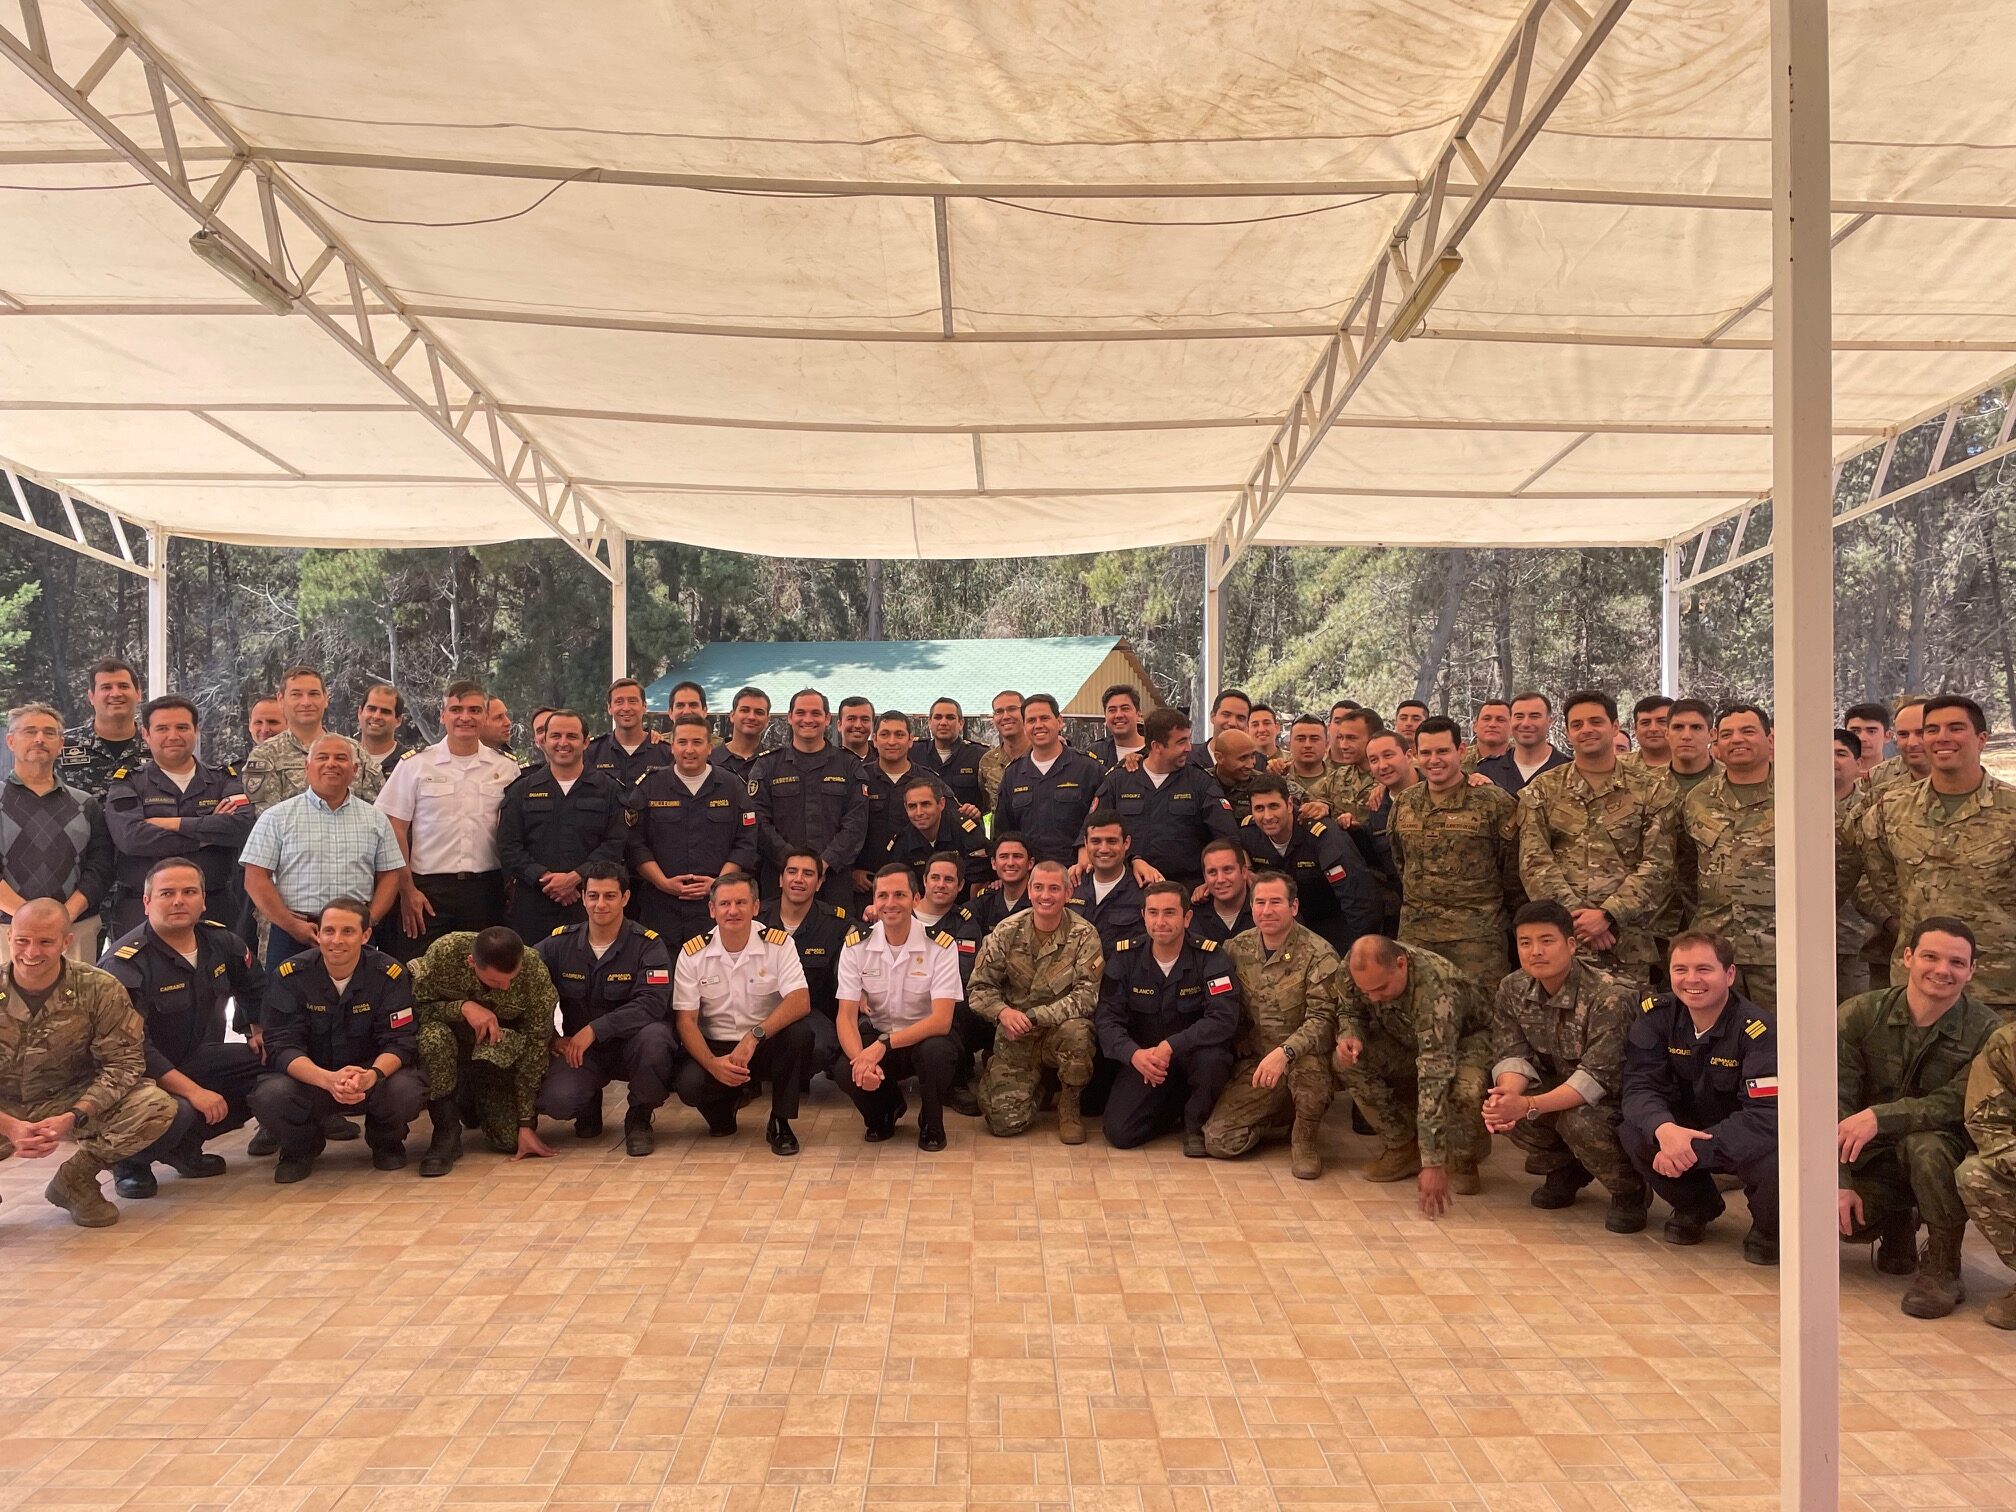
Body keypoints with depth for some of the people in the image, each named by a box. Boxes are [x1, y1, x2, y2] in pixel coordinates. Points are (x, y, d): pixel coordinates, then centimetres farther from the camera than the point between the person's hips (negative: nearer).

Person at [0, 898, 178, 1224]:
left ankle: (75, 1180, -1)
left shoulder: (100, 990, -13)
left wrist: (72, 1118, -27)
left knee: (156, 1106, -26)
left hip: (70, 1103, 1)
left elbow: (123, 1063, -12)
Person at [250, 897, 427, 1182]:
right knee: (269, 1096, -31)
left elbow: (398, 1043, -16)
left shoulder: (389, 974, -13)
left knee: (406, 1091, -33)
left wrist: (372, 1076, -40)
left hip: (371, 1075, 0)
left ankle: (386, 1142, 5)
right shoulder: (291, 975, -11)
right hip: (308, 1078, 1)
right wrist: (328, 1079, -38)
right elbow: (281, 1046, -17)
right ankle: (302, 1147, 4)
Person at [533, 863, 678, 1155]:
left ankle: (639, 1118, -6)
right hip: (578, 1049, 2)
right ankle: (589, 1108, 14)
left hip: (631, 1044, -2)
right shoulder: (560, 942, 1)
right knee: (555, 1100, -28)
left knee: (653, 1037, -37)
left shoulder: (647, 944, -9)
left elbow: (652, 1004, -21)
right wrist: (551, 1037, -8)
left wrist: (594, 1029, -26)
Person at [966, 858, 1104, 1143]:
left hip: (1060, 1029, -1)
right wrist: (1003, 1011, -21)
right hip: (1014, 1037, 2)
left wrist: (1033, 1017, -25)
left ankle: (1069, 1106, -7)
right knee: (1005, 1122, -13)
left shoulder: (1084, 935, -8)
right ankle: (1038, 1083, 24)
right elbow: (980, 987, 1)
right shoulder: (1007, 933, -2)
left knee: (1076, 1031, -38)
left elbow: (1087, 994, -17)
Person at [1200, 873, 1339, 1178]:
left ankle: (1306, 1137, -8)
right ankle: (1282, 1119, 17)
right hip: (1254, 1063, 4)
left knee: (1308, 1058, -40)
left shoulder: (1318, 954, -12)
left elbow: (1323, 1018, -22)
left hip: (1304, 1061, -4)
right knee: (1218, 1141, -14)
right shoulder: (1237, 949, 2)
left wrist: (1284, 1052, -37)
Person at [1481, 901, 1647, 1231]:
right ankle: (1566, 1171, 9)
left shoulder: (1610, 998, -28)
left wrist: (1528, 1106, -44)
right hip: (1563, 1087, 6)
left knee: (1580, 1121, -37)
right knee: (1497, 1104, -21)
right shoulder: (1511, 990, -7)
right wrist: (1507, 1094, -36)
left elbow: (1597, 1077, -34)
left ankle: (1631, 1191, -4)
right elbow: (1511, 1054, -11)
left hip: (1619, 1095, -6)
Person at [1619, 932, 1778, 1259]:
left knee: (1773, 1162, -37)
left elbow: (1767, 1114, -29)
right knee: (1633, 1132, -26)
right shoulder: (1655, 1014, -11)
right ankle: (1695, 1206, 7)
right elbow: (1640, 1085, -16)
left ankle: (1768, 1225, 2)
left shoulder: (1756, 1029, -23)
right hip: (1685, 1129, 4)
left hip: (1746, 1140, -3)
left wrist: (1693, 1150, -38)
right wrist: (1664, 1130, -39)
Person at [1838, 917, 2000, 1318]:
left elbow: (1957, 1103, -20)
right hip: (1873, 1160, 2)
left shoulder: (1986, 1030, -12)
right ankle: (1897, 1227, 15)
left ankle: (1942, 1269, -14)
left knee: (1924, 1144, -37)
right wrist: (1839, 1184, -20)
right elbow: (1834, 1104, -13)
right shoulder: (1859, 1015, -10)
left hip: (1950, 1152, -2)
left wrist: (1880, 1116, -34)